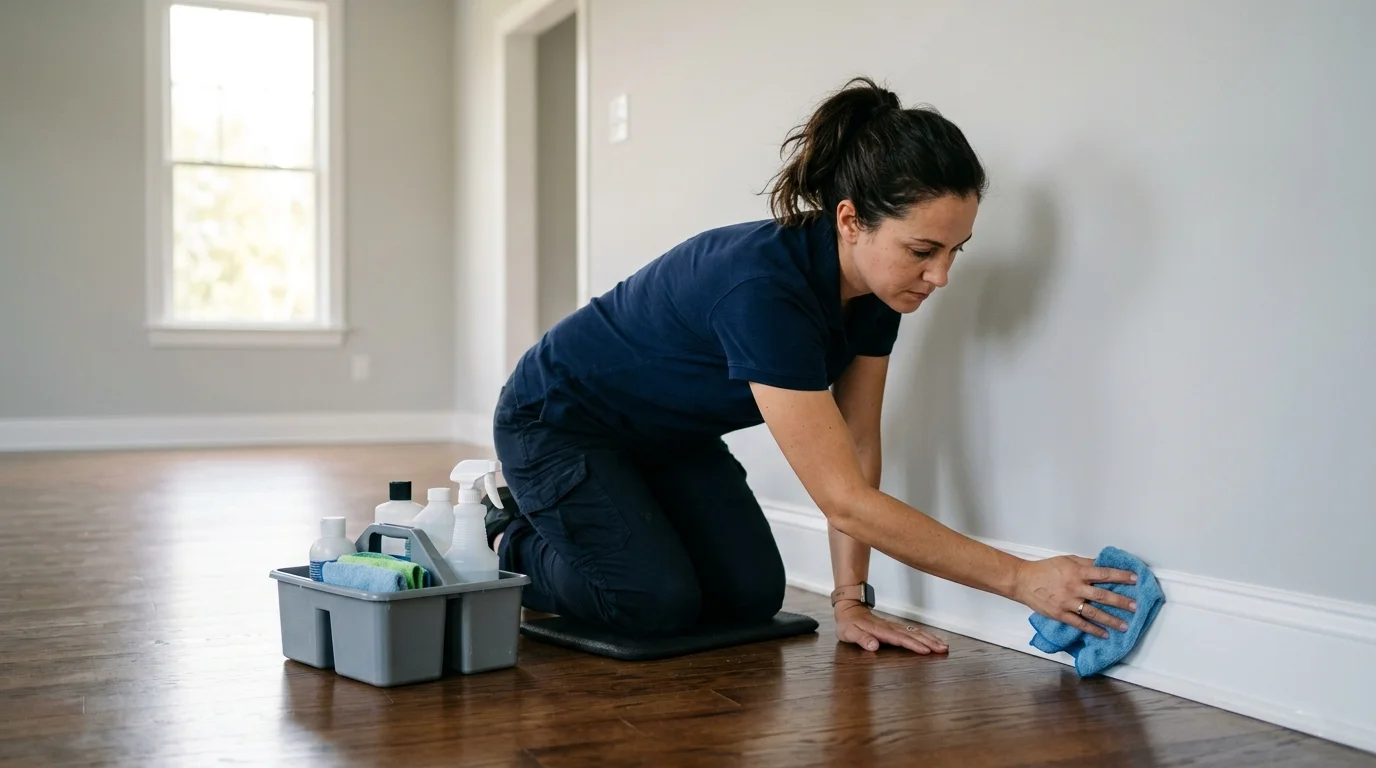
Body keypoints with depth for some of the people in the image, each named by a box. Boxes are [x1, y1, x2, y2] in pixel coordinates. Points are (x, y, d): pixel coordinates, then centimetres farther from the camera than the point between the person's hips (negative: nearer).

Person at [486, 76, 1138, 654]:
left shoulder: (877, 287, -16)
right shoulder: (763, 289, -40)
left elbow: (857, 449, -7)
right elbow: (846, 500, -38)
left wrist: (851, 598, -13)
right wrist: (1022, 579, -34)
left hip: (671, 434, 7)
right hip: (558, 421, -7)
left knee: (750, 596, -4)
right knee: (658, 603, -20)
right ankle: (513, 545, 9)